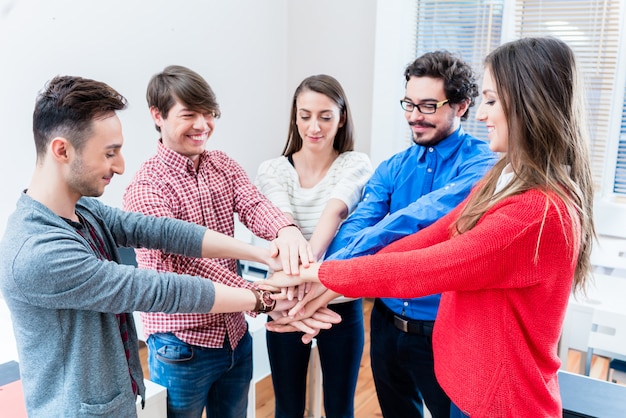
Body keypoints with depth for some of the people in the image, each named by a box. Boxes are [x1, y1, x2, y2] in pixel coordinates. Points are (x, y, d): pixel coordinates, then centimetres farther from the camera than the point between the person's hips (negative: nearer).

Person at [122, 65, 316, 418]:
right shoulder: (146, 188, -17)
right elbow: (186, 263, -28)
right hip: (182, 345, -5)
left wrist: (286, 228, -40)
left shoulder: (224, 167, 2)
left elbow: (254, 206, -16)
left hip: (236, 335, 6)